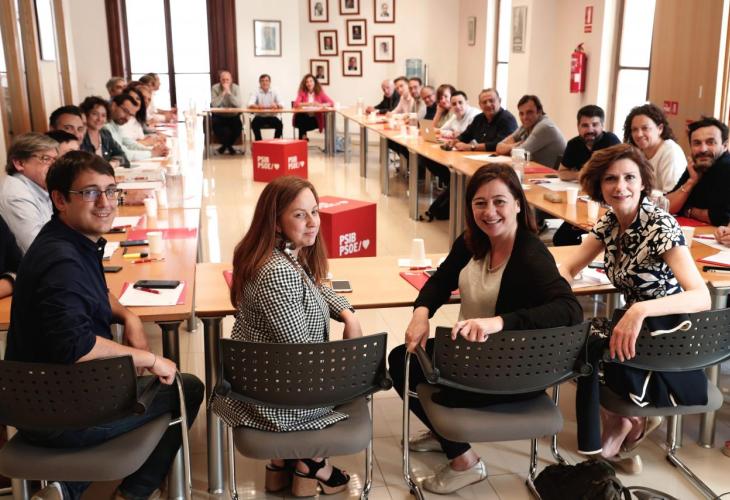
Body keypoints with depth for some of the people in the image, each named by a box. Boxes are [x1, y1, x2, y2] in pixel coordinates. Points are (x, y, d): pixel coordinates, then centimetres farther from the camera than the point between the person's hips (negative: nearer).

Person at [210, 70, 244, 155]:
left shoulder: (235, 88, -5)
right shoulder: (215, 88, -7)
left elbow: (239, 105, -20)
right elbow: (214, 105, -21)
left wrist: (229, 92, -26)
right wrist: (223, 93, -25)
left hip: (233, 116, 1)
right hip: (219, 117, -1)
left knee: (238, 128, -26)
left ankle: (228, 145, 8)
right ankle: (226, 145, 9)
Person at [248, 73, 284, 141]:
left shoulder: (274, 92, 2)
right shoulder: (255, 92, -2)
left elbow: (281, 105, -9)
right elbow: (250, 104, -17)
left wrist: (276, 106, -35)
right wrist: (257, 106, -41)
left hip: (271, 116, 1)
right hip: (260, 116, -1)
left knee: (279, 124, -27)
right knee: (254, 124, -31)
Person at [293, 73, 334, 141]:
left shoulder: (320, 92, 2)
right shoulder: (302, 92, -2)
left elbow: (331, 103, -6)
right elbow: (296, 104, -17)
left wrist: (321, 105, -24)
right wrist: (308, 104, -28)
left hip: (315, 119, 0)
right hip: (303, 118, 0)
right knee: (299, 116, -32)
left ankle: (303, 135, -10)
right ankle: (302, 136, -14)